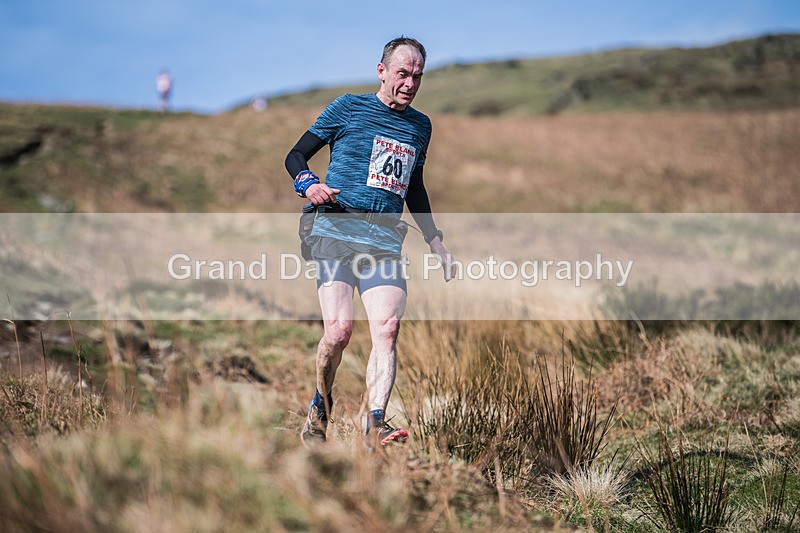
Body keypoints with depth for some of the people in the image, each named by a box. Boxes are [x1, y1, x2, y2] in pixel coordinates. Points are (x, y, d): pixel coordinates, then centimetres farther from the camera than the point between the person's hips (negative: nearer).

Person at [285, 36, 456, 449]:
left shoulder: (421, 125, 20)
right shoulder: (348, 108, 5)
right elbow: (296, 156, 9)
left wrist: (437, 245, 29)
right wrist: (309, 185, -13)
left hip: (385, 240, 4)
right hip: (336, 230, -4)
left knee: (387, 327, -17)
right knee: (339, 329, -17)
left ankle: (375, 426, -22)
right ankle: (319, 412, 8)